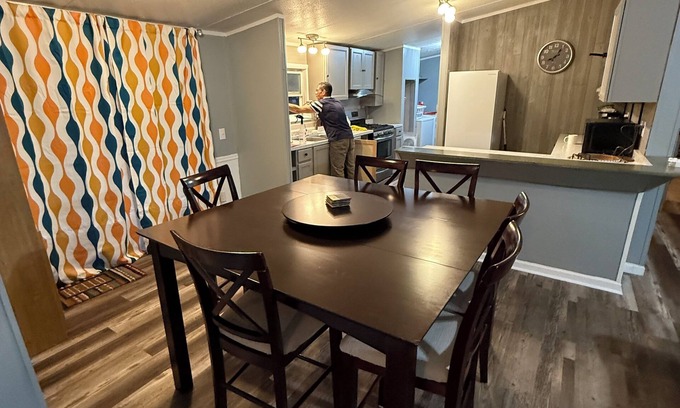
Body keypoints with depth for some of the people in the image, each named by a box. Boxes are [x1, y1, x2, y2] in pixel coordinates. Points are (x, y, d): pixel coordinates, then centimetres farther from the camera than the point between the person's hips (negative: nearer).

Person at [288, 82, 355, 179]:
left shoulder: (322, 104, -2)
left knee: (338, 171, -1)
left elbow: (298, 109, -2)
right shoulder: (337, 103, 20)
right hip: (349, 137, 8)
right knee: (350, 169, 9)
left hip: (338, 140, -8)